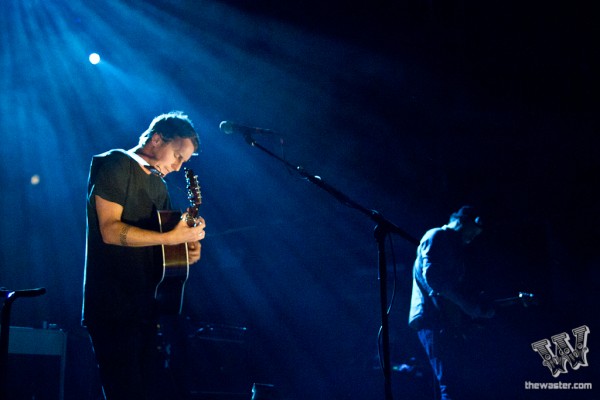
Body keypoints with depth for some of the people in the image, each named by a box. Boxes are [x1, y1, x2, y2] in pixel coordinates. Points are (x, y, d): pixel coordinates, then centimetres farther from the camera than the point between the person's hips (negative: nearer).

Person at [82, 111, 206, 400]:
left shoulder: (159, 186, 19)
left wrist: (188, 252, 1)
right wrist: (172, 238, -23)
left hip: (147, 307, 8)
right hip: (113, 308, -8)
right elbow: (110, 230, -17)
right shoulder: (116, 164, -5)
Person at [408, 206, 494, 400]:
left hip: (449, 320, 10)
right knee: (450, 383, -16)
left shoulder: (455, 246, 26)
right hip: (432, 318, -10)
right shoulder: (436, 236, -3)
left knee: (461, 380, 8)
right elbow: (431, 276, -18)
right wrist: (467, 304, -19)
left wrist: (480, 307, 9)